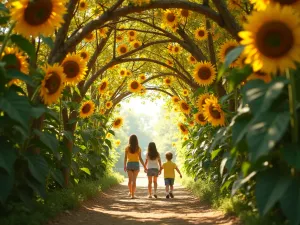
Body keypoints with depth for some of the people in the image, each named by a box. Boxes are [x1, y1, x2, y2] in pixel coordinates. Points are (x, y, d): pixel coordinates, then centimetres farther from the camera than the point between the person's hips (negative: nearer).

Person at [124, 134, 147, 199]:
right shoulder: (138, 148, -4)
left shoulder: (127, 148, -3)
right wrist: (144, 167, -4)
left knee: (130, 179, 17)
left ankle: (130, 192, 28)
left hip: (129, 164, 1)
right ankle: (132, 195, -2)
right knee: (134, 180, 2)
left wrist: (124, 166, 0)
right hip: (136, 164, -1)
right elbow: (140, 158, -8)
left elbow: (125, 158, -8)